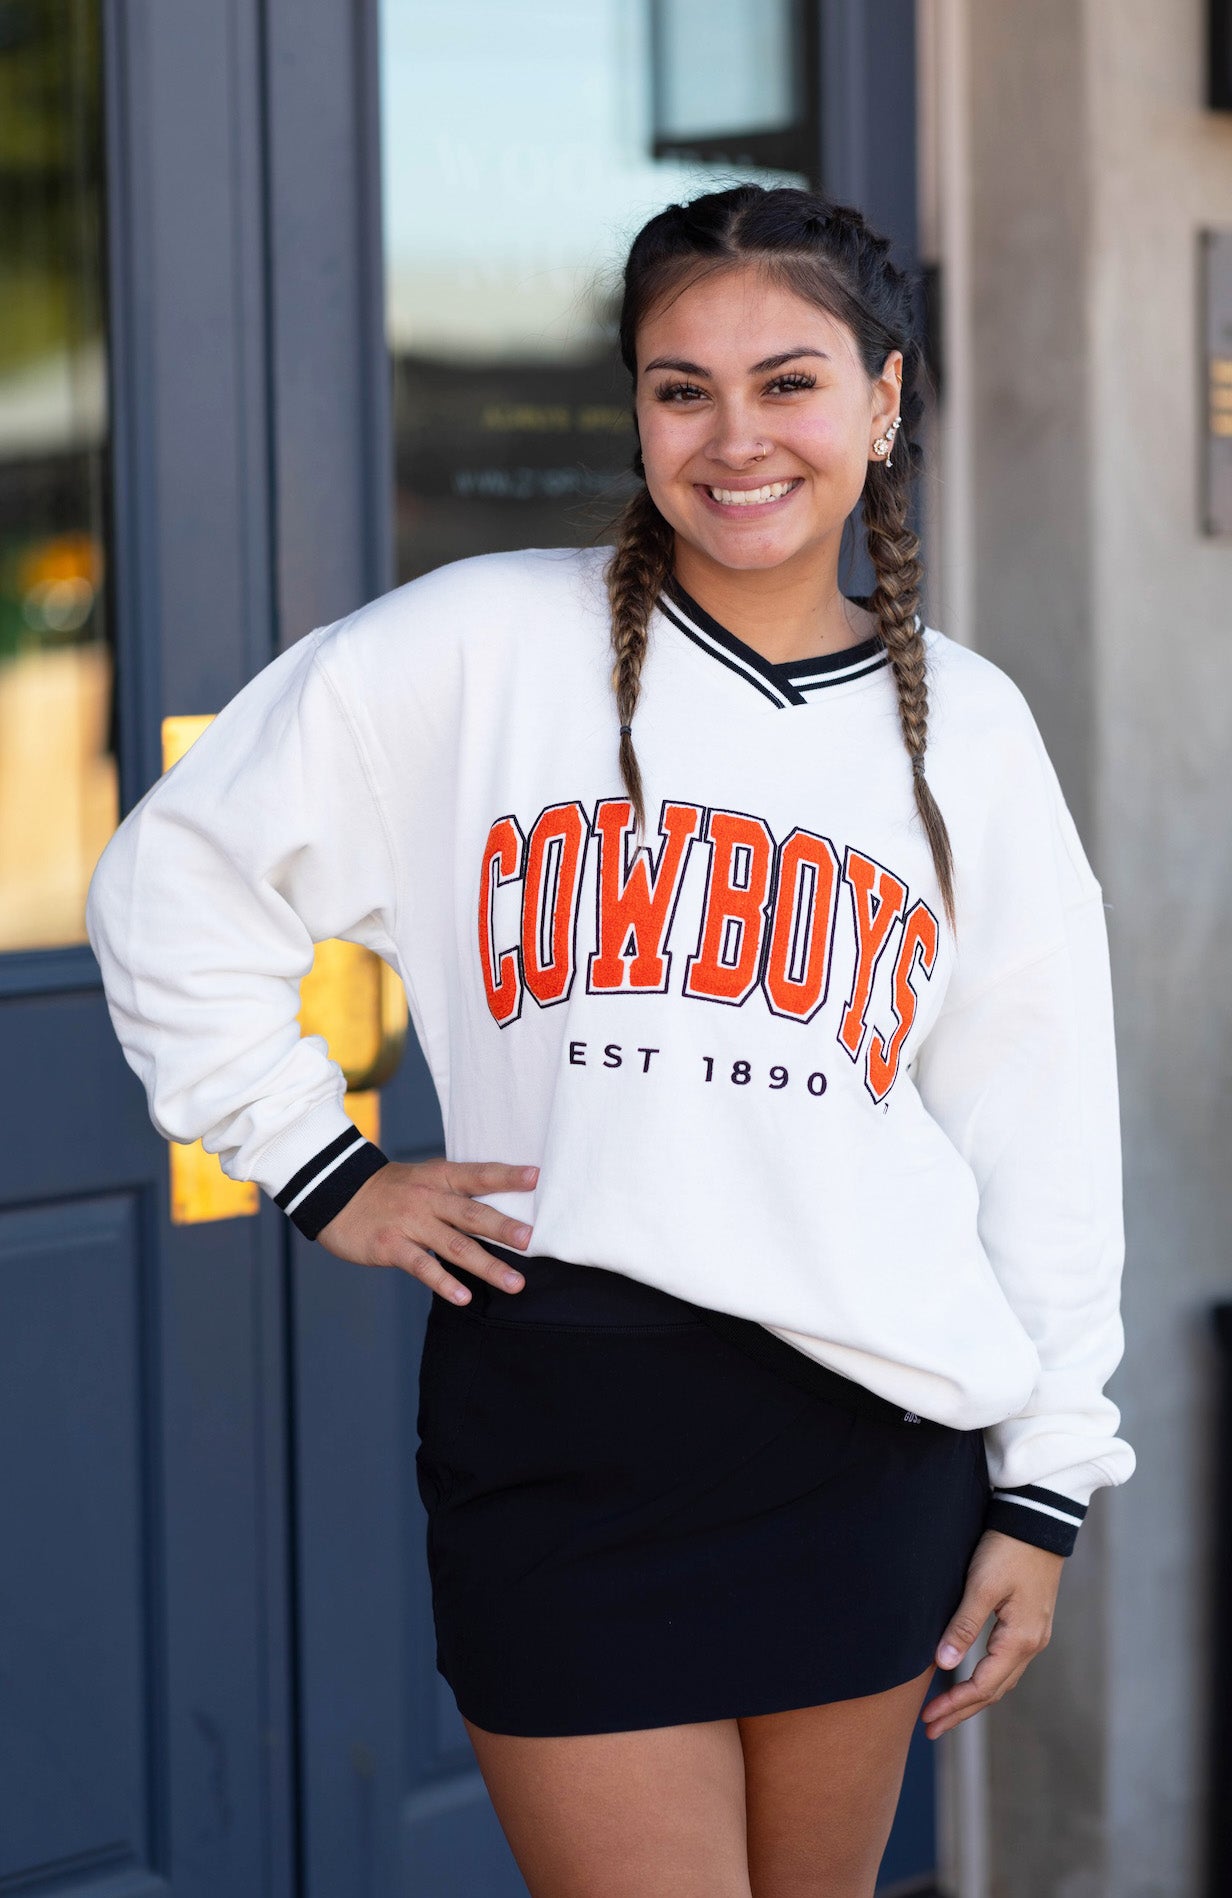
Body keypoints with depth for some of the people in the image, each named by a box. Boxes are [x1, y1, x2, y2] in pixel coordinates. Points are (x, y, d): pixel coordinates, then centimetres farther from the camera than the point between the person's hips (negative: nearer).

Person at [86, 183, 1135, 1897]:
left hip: (873, 1432, 3)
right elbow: (179, 878, 4)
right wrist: (318, 1169, 1)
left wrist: (1047, 1485, 9)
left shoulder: (968, 729, 9)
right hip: (561, 1414, -2)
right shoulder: (485, 646, 0)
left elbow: (1041, 1127, 11)